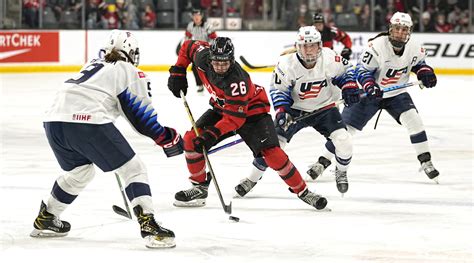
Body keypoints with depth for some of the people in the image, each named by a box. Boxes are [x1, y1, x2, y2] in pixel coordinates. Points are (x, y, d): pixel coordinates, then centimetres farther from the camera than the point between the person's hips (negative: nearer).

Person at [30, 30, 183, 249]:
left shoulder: (93, 66, 31)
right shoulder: (130, 72, 11)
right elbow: (142, 115, 6)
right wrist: (167, 138, 15)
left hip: (54, 121, 7)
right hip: (89, 122, -7)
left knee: (79, 171, 32)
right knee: (132, 169, 3)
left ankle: (45, 220, 40)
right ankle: (149, 226, -11)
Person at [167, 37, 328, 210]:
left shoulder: (236, 80, -37)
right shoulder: (203, 57, -21)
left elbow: (235, 117, -34)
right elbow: (188, 47, 2)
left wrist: (213, 134, -40)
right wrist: (177, 72, -3)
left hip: (250, 110, -7)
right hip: (222, 108, 7)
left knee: (271, 153, -20)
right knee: (191, 139, -9)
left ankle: (302, 191, -6)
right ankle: (199, 188, 6)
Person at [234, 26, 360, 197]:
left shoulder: (330, 59, -19)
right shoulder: (287, 64, -24)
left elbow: (345, 70, 2)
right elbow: (278, 89, -11)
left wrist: (349, 88, -13)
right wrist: (281, 110, -24)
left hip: (324, 108, 1)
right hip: (295, 109, -1)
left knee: (343, 141, -15)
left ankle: (341, 172, 17)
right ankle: (252, 179, 8)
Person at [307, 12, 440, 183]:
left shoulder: (414, 48, -12)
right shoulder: (376, 46, -27)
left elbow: (418, 62, 11)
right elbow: (362, 70, -21)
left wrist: (425, 72, -9)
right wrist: (370, 86, -38)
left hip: (396, 93, 3)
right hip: (369, 93, -3)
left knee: (412, 119, -19)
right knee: (346, 126, -5)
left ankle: (426, 162, -7)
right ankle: (323, 162, 10)